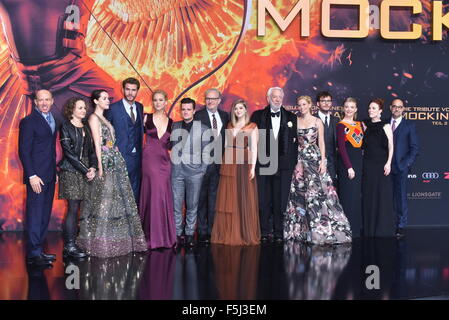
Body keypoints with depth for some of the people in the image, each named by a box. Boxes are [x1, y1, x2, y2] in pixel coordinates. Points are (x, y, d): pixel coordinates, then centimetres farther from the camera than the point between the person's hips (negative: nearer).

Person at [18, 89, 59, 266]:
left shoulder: (53, 121, 15)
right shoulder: (28, 122, -7)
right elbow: (24, 151, -12)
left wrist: (55, 172, 13)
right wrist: (32, 176, -17)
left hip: (50, 176, 7)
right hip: (36, 176, -7)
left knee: (44, 216, 10)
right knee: (35, 215, -4)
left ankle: (38, 249, 17)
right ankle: (33, 254, 2)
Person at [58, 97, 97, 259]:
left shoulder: (86, 128, 17)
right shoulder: (66, 127, -3)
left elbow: (91, 150, 14)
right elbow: (69, 152, -9)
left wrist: (93, 167, -4)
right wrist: (85, 170, -12)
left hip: (85, 171, 6)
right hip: (71, 171, -6)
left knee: (76, 209, 4)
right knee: (73, 208, -8)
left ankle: (70, 245, 7)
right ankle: (69, 247, -4)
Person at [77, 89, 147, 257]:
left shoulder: (104, 119, 20)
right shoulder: (94, 118, -5)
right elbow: (97, 143, -12)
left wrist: (118, 160, 12)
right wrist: (100, 166, -17)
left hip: (115, 161, 9)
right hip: (105, 162, -9)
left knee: (118, 198, 9)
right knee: (103, 201, -7)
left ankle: (115, 241, 16)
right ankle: (101, 243, -1)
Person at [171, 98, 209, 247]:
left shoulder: (202, 129, 5)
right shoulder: (174, 127, 10)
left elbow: (206, 152, 6)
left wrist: (203, 169, 0)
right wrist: (171, 162, 3)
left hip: (194, 171, -1)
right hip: (176, 170, 1)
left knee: (192, 205, 3)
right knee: (176, 204, 0)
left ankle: (190, 234, 13)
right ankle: (178, 233, 9)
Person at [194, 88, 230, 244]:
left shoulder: (225, 116, 11)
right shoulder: (198, 115, -3)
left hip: (219, 162, 4)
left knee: (214, 197, 10)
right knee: (202, 198, 3)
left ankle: (212, 231, 18)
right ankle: (202, 232, 9)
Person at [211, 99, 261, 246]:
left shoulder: (252, 127, 1)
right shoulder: (230, 125, 14)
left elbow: (254, 148, -5)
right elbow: (226, 144, 12)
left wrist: (253, 167, -14)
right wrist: (224, 162, 4)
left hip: (244, 164, -4)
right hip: (229, 164, 4)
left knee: (245, 199, -1)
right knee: (228, 199, 5)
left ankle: (245, 234, 7)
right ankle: (228, 233, 12)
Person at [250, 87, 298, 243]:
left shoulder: (291, 117, 11)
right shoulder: (258, 116, 8)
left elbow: (295, 141, 8)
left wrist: (294, 163, -1)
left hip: (284, 165, 1)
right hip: (263, 164, 0)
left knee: (281, 200, 1)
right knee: (263, 200, 2)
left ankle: (279, 233, 10)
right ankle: (265, 232, 11)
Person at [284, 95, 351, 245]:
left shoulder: (317, 122, 5)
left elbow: (321, 142, 2)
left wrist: (323, 161, -8)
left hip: (315, 158, -2)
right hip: (299, 159, 2)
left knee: (317, 191, -8)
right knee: (299, 193, 0)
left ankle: (320, 230, -2)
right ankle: (300, 230, 9)